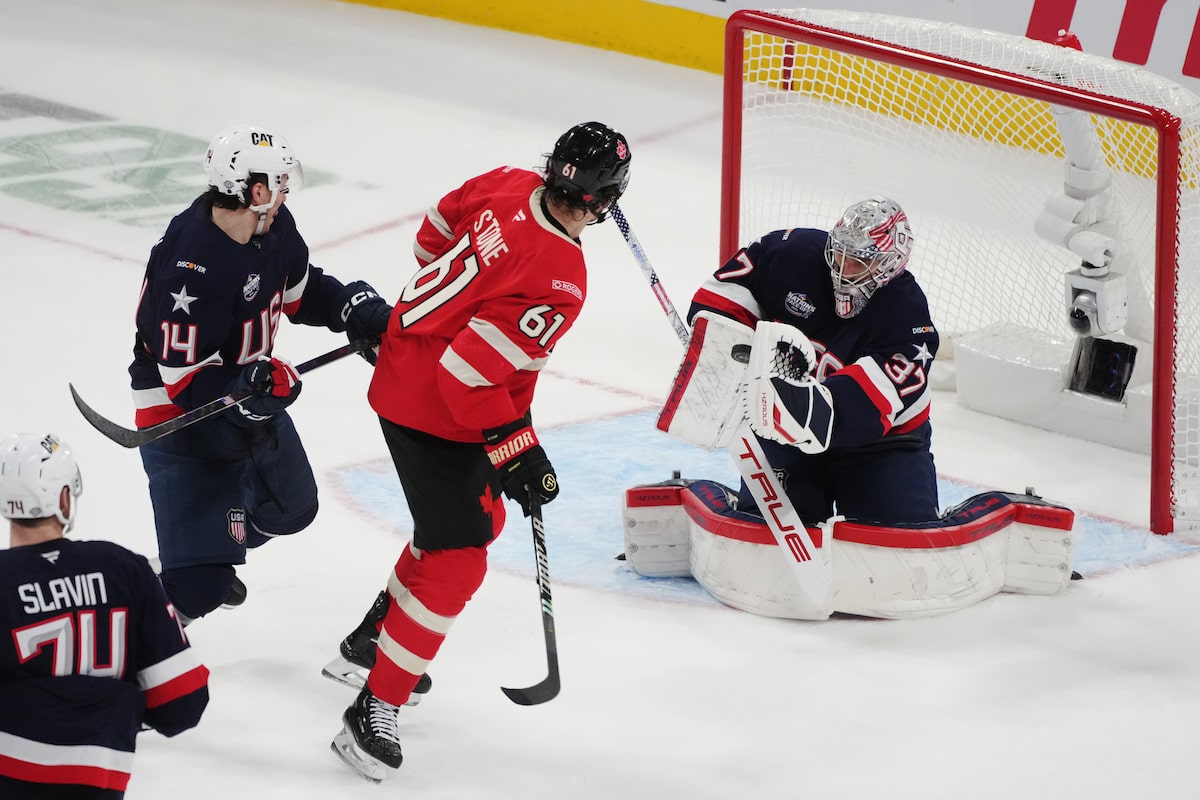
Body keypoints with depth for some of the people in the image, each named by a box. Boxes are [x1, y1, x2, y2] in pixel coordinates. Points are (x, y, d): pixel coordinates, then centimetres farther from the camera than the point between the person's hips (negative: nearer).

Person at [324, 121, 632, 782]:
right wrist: (517, 453, -18)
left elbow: (435, 236, 11)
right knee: (456, 561, -5)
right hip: (434, 417, -9)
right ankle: (373, 714, -3)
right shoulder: (559, 284, -30)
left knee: (478, 519, 26)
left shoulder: (508, 184, -8)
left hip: (401, 371, 9)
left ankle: (370, 642, 39)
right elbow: (471, 372, -30)